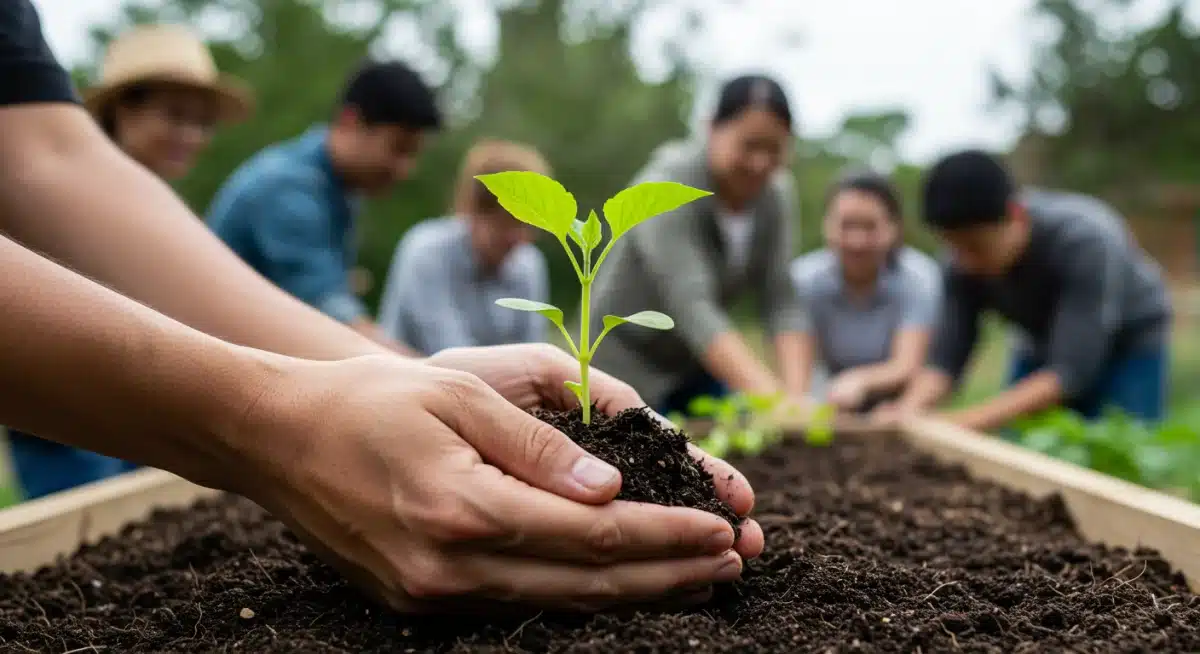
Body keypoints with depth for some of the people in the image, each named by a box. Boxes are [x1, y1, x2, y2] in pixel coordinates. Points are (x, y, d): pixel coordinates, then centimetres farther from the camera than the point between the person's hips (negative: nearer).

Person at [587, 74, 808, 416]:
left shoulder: (776, 192, -9)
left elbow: (780, 299, -13)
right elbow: (691, 306, -38)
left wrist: (794, 393, -28)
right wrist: (768, 398, -47)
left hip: (699, 364, 6)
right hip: (626, 364, -5)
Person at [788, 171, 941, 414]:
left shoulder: (919, 277, -18)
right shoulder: (805, 278, -14)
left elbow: (907, 367, -28)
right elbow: (797, 367, -22)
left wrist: (860, 381, -50)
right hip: (836, 412, 1)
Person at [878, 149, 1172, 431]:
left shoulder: (1085, 242, -37)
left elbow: (1072, 370, -39)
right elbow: (946, 358, -24)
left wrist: (976, 419, -49)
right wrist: (908, 408, -45)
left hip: (1131, 345, -4)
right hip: (1046, 346, 4)